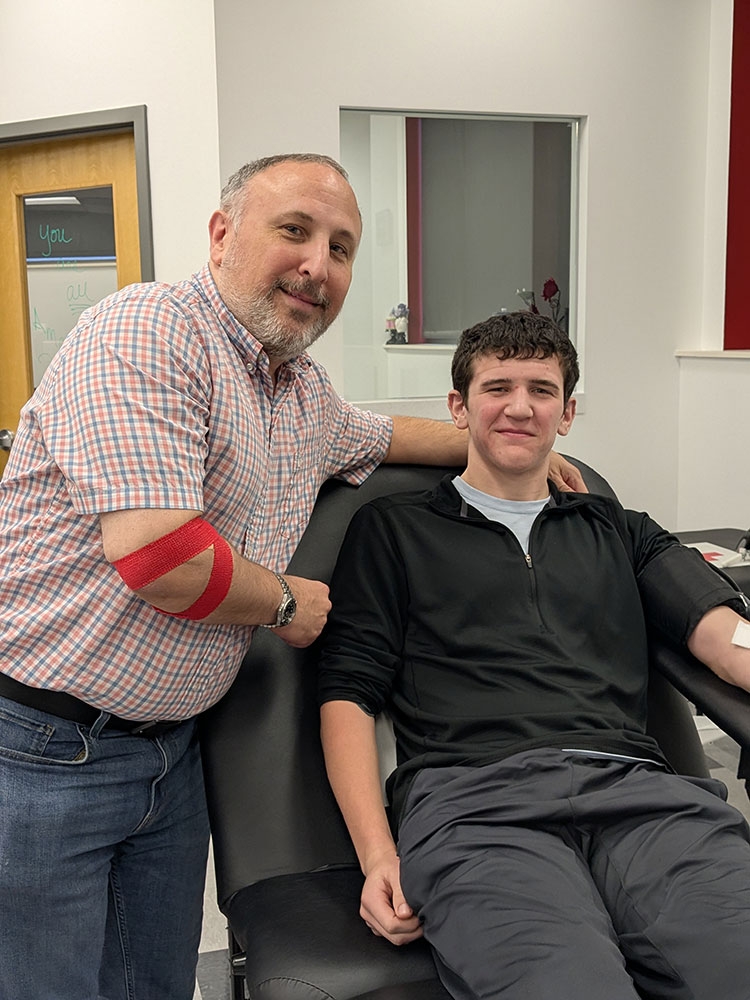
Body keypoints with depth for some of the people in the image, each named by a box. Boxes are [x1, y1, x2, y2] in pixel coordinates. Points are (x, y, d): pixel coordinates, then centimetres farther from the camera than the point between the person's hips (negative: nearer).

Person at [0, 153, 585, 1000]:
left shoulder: (307, 393, 9)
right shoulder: (147, 329, -19)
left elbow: (381, 436, 33)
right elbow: (155, 553, -30)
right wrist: (287, 603, -12)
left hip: (168, 749, 8)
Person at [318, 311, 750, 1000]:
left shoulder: (620, 532, 27)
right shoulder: (394, 530, 19)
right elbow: (349, 692, 10)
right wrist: (378, 857, -5)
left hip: (635, 788, 3)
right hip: (472, 796, -3)